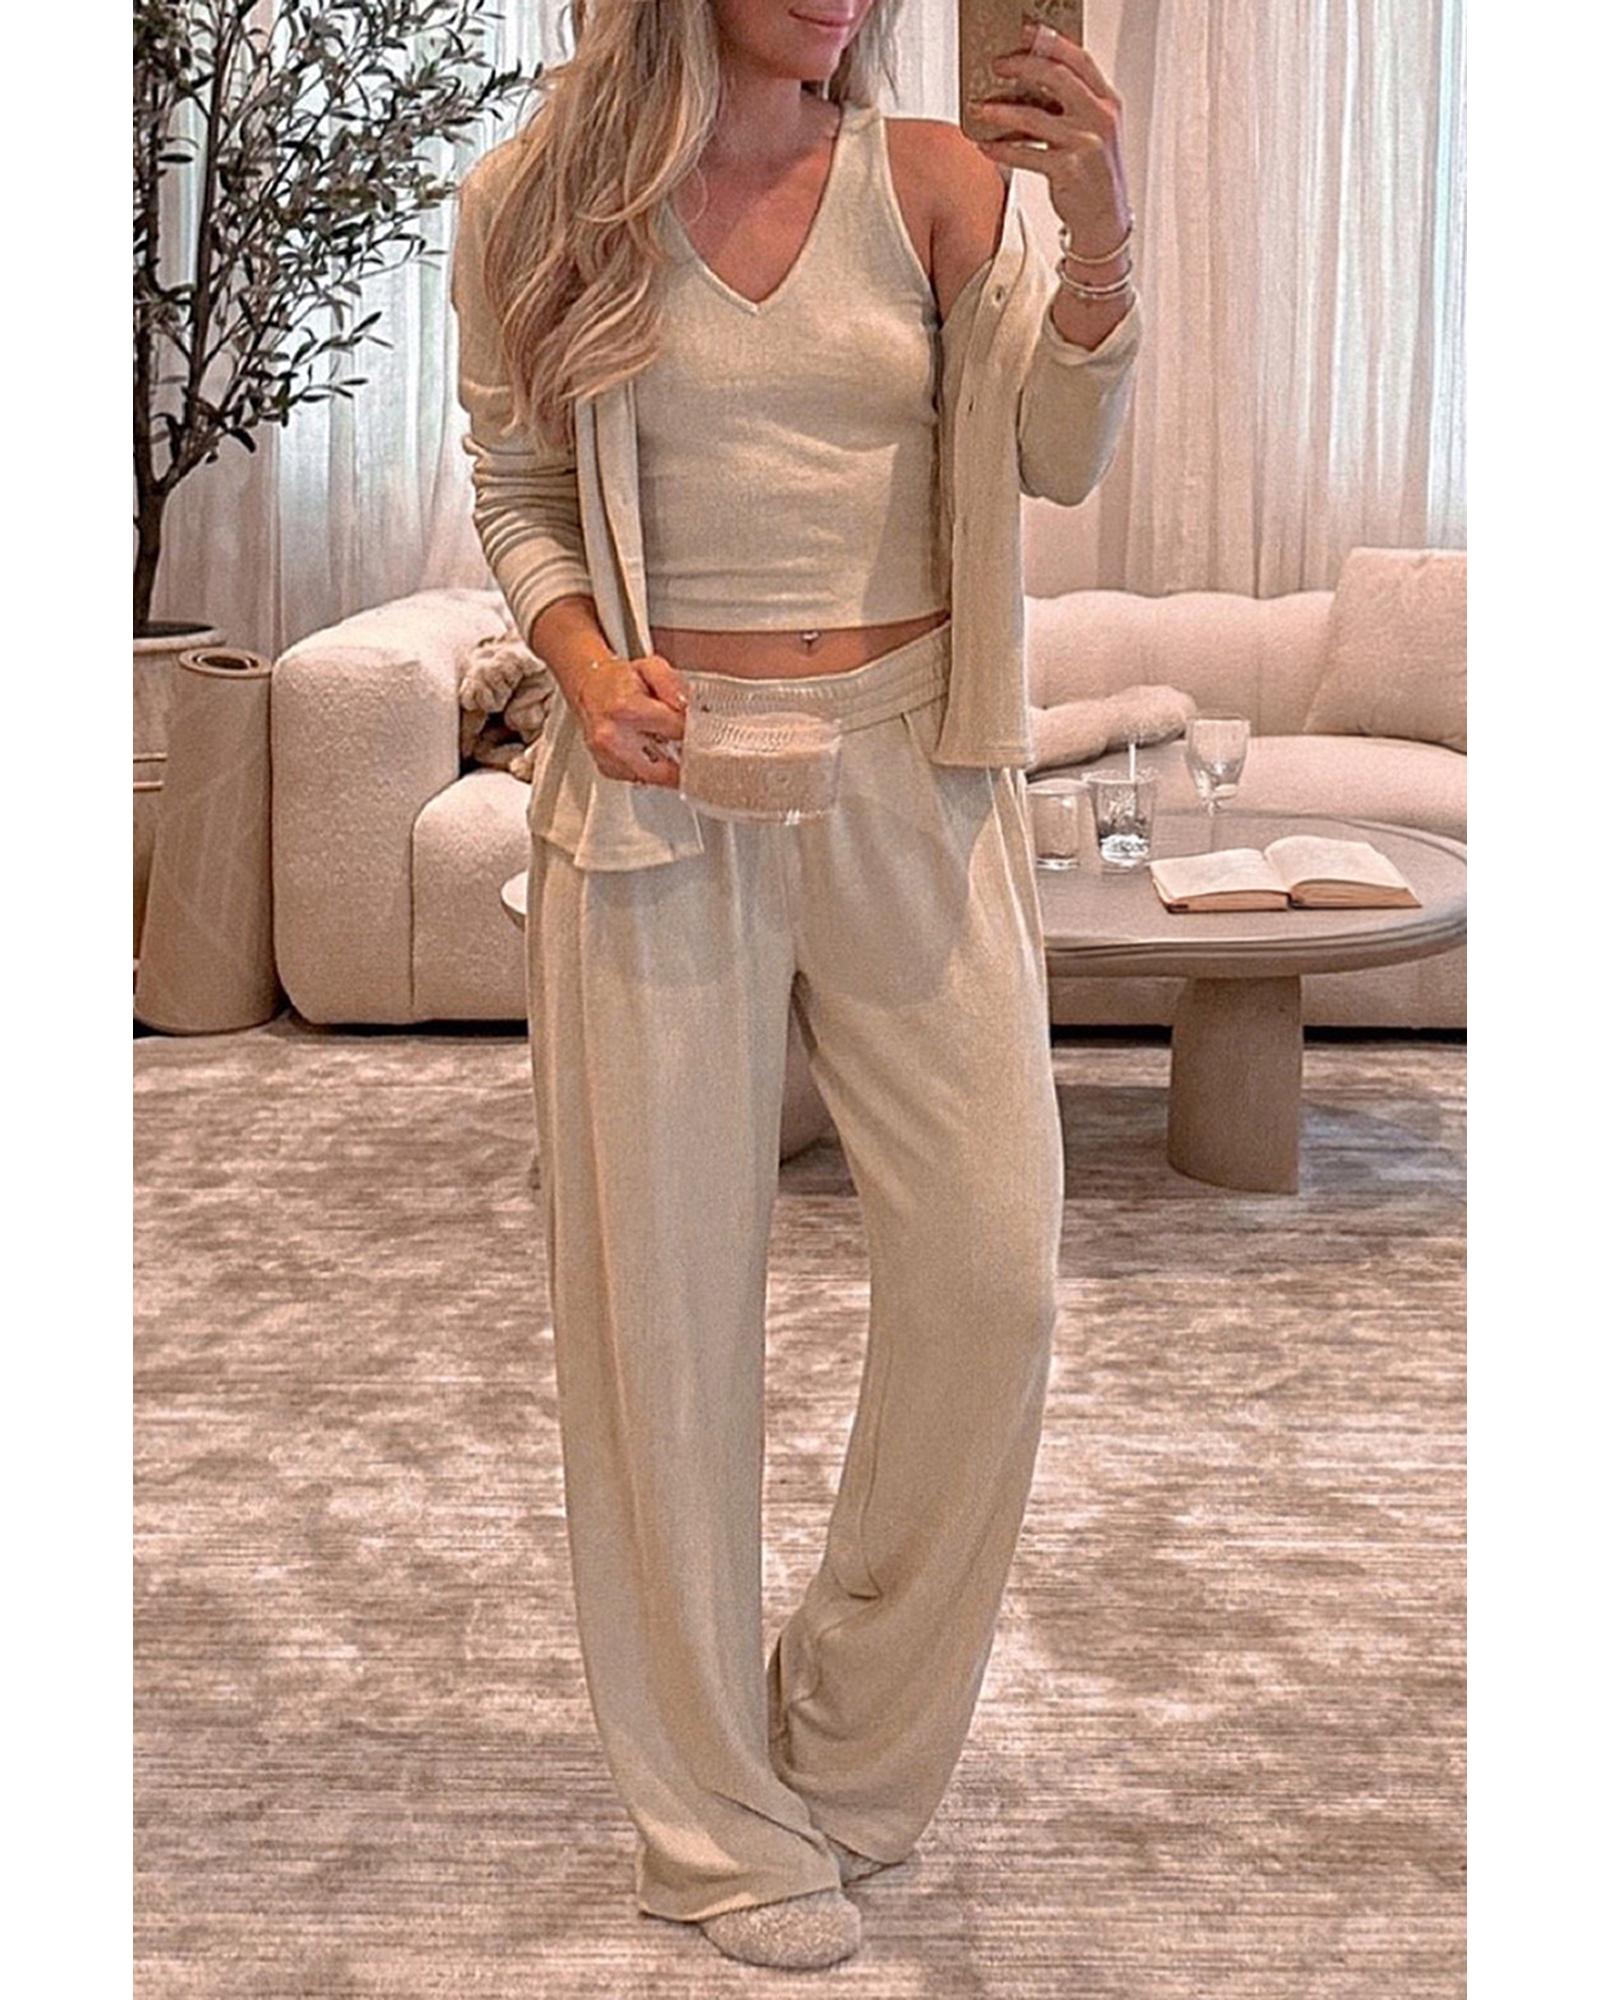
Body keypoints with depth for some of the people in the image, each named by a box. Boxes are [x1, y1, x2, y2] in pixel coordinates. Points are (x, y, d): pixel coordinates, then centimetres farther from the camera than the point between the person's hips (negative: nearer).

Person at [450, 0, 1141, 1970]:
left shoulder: (928, 177, 3)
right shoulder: (539, 201, 1)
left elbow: (1056, 458, -3)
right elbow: (513, 493, 9)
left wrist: (1100, 241, -20)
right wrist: (583, 656, -10)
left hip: (911, 777, 2)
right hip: (663, 779, -1)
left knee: (990, 1272, -1)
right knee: (664, 1288, 2)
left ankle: (853, 1750, 23)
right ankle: (715, 1823, 20)